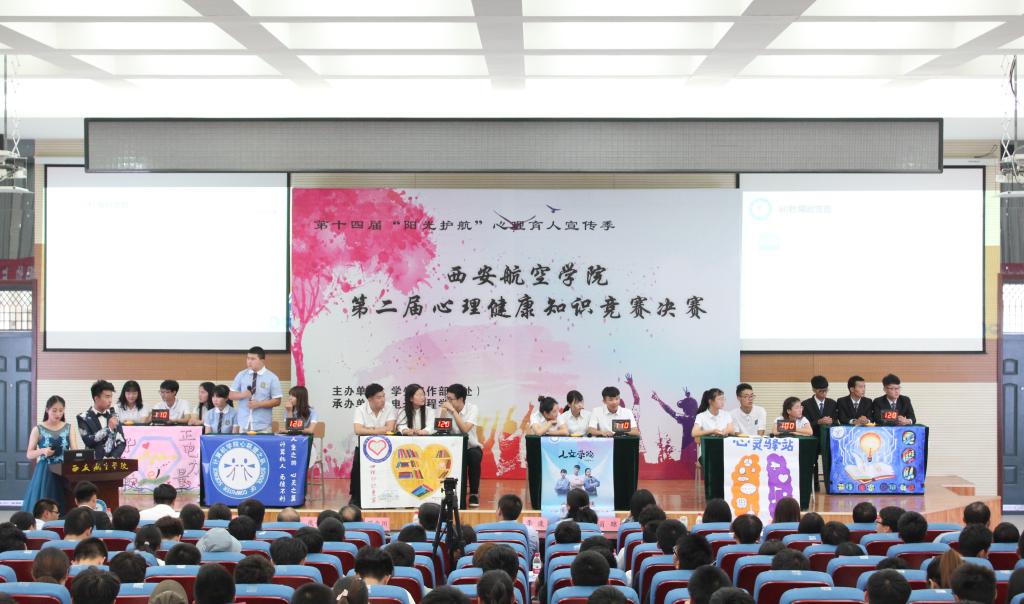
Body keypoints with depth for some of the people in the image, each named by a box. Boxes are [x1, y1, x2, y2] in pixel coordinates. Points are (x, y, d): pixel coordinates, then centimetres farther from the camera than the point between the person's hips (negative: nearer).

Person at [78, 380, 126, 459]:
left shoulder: (113, 416, 11)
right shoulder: (84, 417, 1)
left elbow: (121, 442, 7)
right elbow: (88, 441, -12)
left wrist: (113, 458, -7)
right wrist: (108, 428, -10)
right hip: (94, 461, -2)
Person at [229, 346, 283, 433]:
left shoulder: (271, 377, -1)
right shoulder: (241, 375, 7)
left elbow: (277, 401, -2)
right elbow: (231, 395, 9)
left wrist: (259, 404, -14)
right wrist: (242, 395, -12)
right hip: (243, 424, 2)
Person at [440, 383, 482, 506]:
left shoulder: (472, 408, -11)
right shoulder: (447, 409, -3)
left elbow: (465, 429, -25)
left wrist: (453, 410, -25)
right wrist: (443, 411, -22)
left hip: (471, 447, -2)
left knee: (474, 456, -36)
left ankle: (474, 494, -20)